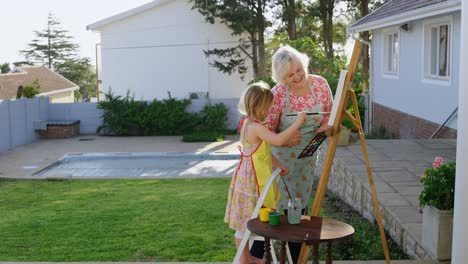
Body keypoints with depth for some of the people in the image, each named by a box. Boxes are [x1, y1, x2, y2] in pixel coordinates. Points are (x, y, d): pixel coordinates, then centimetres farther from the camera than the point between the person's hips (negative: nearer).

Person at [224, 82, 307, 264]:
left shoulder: (250, 125, 10)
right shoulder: (256, 127, -22)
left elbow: (264, 151, 19)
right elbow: (278, 140, -34)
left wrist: (278, 165, 15)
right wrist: (297, 123, -27)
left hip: (254, 179, 10)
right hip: (251, 180, -10)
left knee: (246, 219, 18)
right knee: (246, 221, 1)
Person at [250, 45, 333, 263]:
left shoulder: (320, 84, -9)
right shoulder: (278, 93, -19)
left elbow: (330, 113, 7)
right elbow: (267, 130, -12)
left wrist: (324, 127, -13)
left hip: (308, 155, 4)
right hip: (282, 156, -4)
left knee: (300, 206, 13)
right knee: (275, 204, -3)